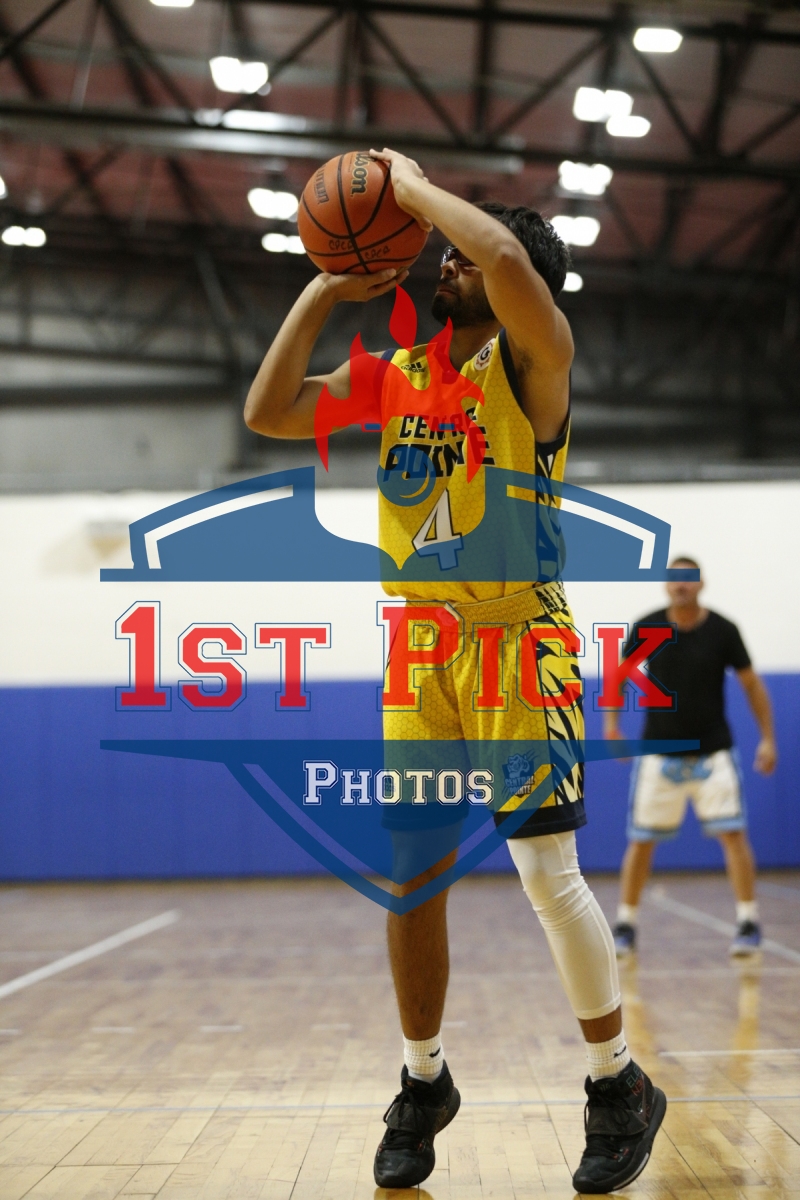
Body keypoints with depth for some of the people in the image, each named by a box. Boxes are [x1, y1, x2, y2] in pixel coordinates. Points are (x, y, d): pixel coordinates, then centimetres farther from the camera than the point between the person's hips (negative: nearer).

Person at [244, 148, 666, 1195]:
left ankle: (620, 1089, 12)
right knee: (412, 876, 7)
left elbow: (508, 256, -30)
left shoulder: (531, 362, -9)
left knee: (549, 876, -6)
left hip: (519, 645, -6)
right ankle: (423, 1084, 23)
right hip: (421, 649, 6)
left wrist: (413, 183, -15)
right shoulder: (395, 374, 10)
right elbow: (267, 414, 6)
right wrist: (325, 292, 3)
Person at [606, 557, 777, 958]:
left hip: (713, 752, -1)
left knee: (733, 833, -11)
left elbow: (751, 684, 2)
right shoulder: (646, 628, -6)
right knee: (641, 840, 2)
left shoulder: (723, 631, -8)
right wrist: (611, 724, -3)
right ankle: (625, 924, 15)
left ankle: (749, 923, -1)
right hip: (659, 753, 1)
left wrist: (768, 739, -3)